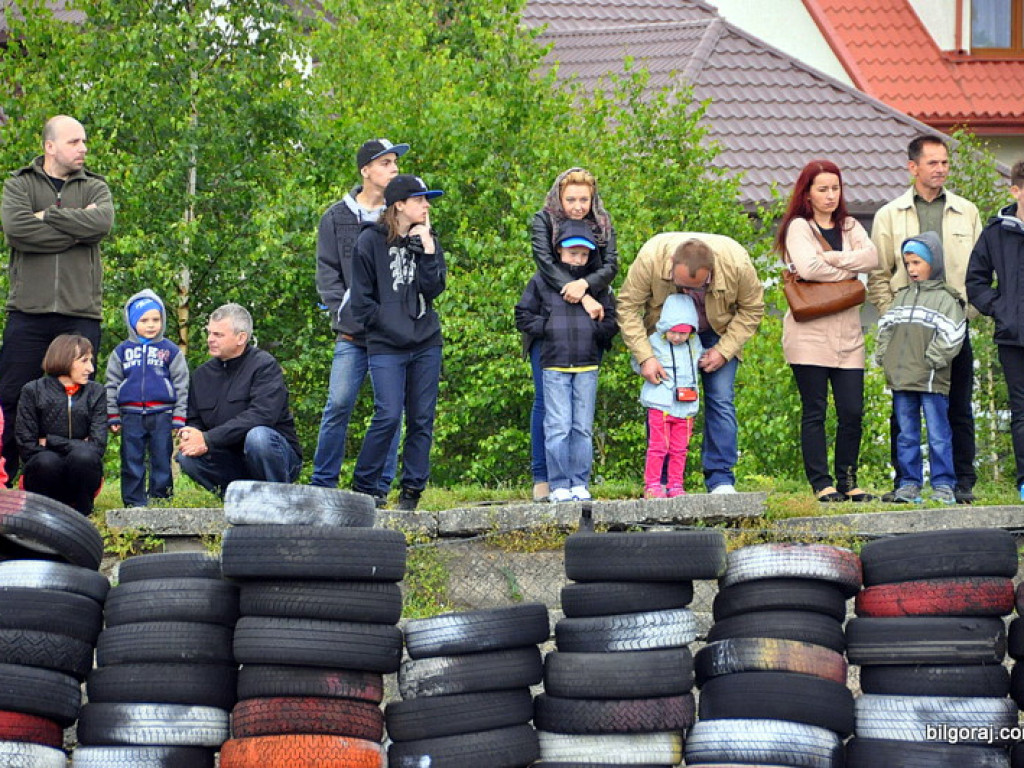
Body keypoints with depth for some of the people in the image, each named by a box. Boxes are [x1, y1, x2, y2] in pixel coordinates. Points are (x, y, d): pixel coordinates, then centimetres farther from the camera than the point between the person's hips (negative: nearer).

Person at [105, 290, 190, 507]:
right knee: (132, 461, 3)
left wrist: (178, 419, 1)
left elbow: (181, 386, 7)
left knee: (161, 460, 3)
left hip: (162, 415, -1)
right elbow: (112, 385, 13)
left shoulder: (171, 351, 5)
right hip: (131, 415, 1)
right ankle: (134, 502, 8)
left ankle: (160, 497, 11)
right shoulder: (122, 351, 8)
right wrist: (113, 417, 7)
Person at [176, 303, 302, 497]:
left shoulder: (264, 365, -10)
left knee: (257, 436, -36)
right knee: (187, 456, -19)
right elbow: (193, 422, 12)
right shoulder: (202, 374, 9)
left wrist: (208, 440, -28)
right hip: (233, 459, 5)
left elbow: (262, 415, -25)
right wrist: (190, 437, -16)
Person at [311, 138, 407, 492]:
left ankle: (380, 485, 6)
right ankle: (323, 482, 2)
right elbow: (327, 272, 6)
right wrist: (342, 313, -7)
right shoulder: (337, 218, 9)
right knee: (339, 404, -6)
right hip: (353, 331, -1)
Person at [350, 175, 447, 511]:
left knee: (422, 418, 2)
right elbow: (362, 300, -1)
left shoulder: (427, 240, 12)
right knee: (388, 415, -14)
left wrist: (427, 248, -9)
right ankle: (364, 486, -1)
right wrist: (390, 325, -7)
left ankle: (412, 489, 10)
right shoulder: (370, 242, 0)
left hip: (426, 344, 4)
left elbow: (434, 288, -2)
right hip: (386, 347, -4)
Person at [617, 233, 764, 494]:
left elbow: (752, 309, -13)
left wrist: (724, 350, -20)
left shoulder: (737, 264, -32)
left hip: (717, 333, 0)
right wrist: (644, 357, -28)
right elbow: (627, 307, -22)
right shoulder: (651, 257, -34)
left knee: (720, 401, -10)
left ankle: (720, 480, -7)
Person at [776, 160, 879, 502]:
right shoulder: (799, 227, 2)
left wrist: (831, 258, -11)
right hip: (809, 333, -4)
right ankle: (822, 484, -1)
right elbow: (808, 268, -16)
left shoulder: (850, 227, 17)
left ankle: (847, 481, 9)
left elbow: (872, 257, -3)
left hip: (847, 333, 4)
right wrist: (849, 268, -4)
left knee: (852, 412, 0)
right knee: (815, 412, -3)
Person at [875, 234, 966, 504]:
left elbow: (951, 336, -11)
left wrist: (932, 360, -15)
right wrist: (883, 355, 6)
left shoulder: (945, 299, -2)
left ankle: (943, 484, 2)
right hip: (900, 380, 6)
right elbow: (886, 327, 19)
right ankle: (909, 483, 12)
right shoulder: (901, 297, 16)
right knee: (906, 435, 8)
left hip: (932, 381, -6)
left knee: (938, 435, -2)